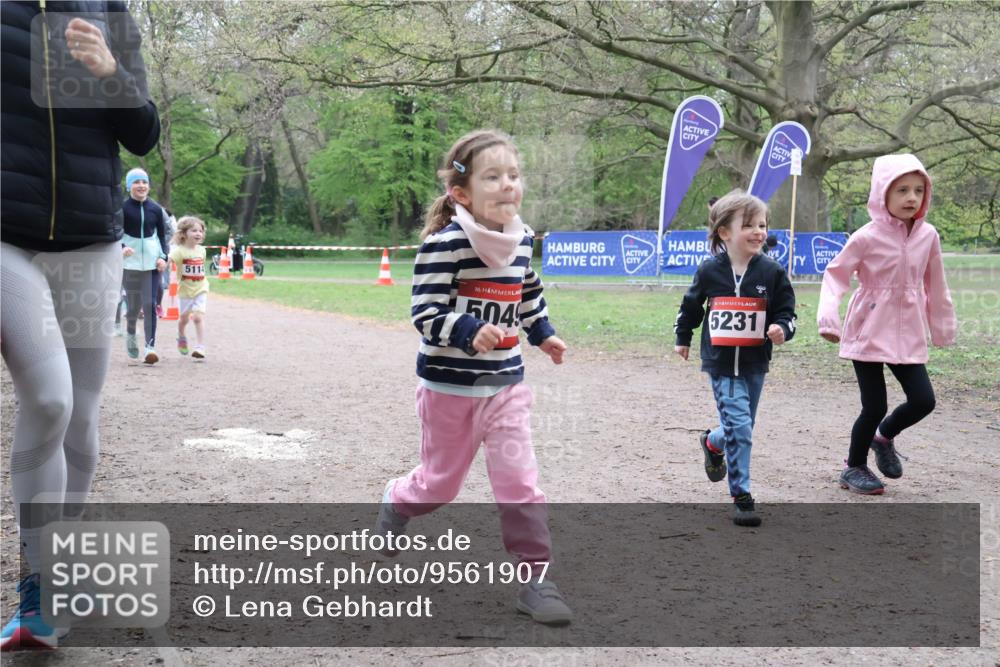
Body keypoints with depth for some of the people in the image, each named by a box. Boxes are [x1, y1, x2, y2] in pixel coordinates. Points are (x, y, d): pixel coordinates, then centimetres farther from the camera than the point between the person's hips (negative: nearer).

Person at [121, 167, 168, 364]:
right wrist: (122, 247, -19)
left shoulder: (156, 209, 6)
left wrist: (163, 257, -2)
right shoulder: (122, 208, -2)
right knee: (134, 305, 4)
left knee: (150, 304, -6)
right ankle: (130, 333, 36)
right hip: (130, 262, -1)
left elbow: (163, 235, 11)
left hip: (152, 263, 2)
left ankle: (150, 347, -6)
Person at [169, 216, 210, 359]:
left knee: (198, 316, -12)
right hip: (185, 289, -2)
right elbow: (169, 259, -32)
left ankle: (200, 347, -13)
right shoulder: (180, 250, -15)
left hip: (200, 289, 2)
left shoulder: (201, 250, 1)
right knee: (184, 317, 16)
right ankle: (181, 338, 46)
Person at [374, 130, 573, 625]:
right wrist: (470, 332, -37)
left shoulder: (521, 239, 2)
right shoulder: (444, 244, -19)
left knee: (519, 480, -4)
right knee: (441, 482, 14)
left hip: (506, 383, 4)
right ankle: (395, 503, 47)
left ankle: (535, 578, 5)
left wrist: (543, 334, 23)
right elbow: (425, 315, -23)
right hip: (450, 385, -4)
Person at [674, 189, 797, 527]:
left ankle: (712, 443, 50)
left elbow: (786, 313, 1)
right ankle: (741, 496, -1)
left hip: (754, 364, 2)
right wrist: (682, 338, 23)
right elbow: (690, 305, 13)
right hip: (720, 363, -2)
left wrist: (781, 329, -21)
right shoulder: (709, 271, -5)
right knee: (739, 426, -12)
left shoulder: (772, 272, -5)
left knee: (741, 428, 15)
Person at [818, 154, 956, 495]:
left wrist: (943, 326, 19)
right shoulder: (867, 237, -12)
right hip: (868, 334, -4)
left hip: (908, 335, 5)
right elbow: (835, 274, -9)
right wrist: (828, 318, -20)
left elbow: (935, 286, 12)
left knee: (923, 400, -2)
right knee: (875, 407, -2)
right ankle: (854, 467, 22)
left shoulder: (928, 236, 2)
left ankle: (884, 437, 29)